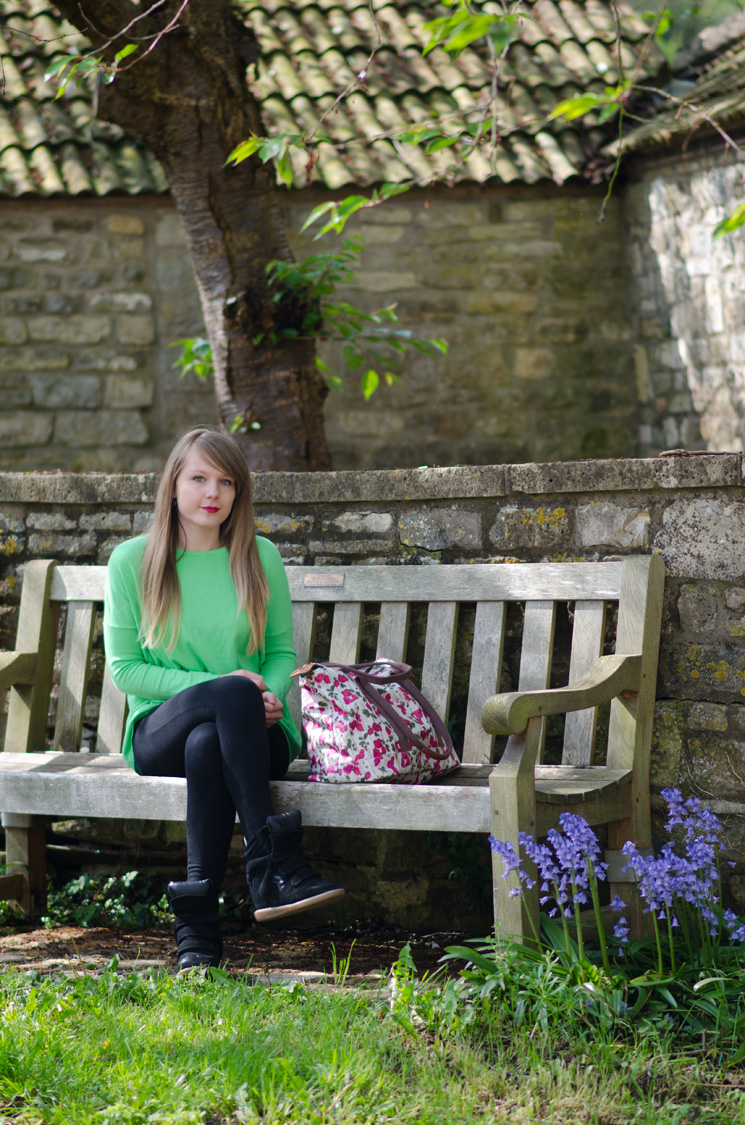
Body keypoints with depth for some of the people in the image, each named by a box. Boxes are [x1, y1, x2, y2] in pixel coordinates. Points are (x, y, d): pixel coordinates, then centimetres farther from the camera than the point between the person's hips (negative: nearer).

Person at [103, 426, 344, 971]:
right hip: (161, 731, -1)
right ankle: (273, 859, -42)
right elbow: (123, 668, -1)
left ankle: (198, 925, -38)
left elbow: (282, 651, 12)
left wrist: (270, 696, -12)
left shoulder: (261, 558, 8)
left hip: (252, 731, 1)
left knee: (208, 744, -38)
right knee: (232, 693, -36)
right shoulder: (133, 560, 3)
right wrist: (218, 684, -14)